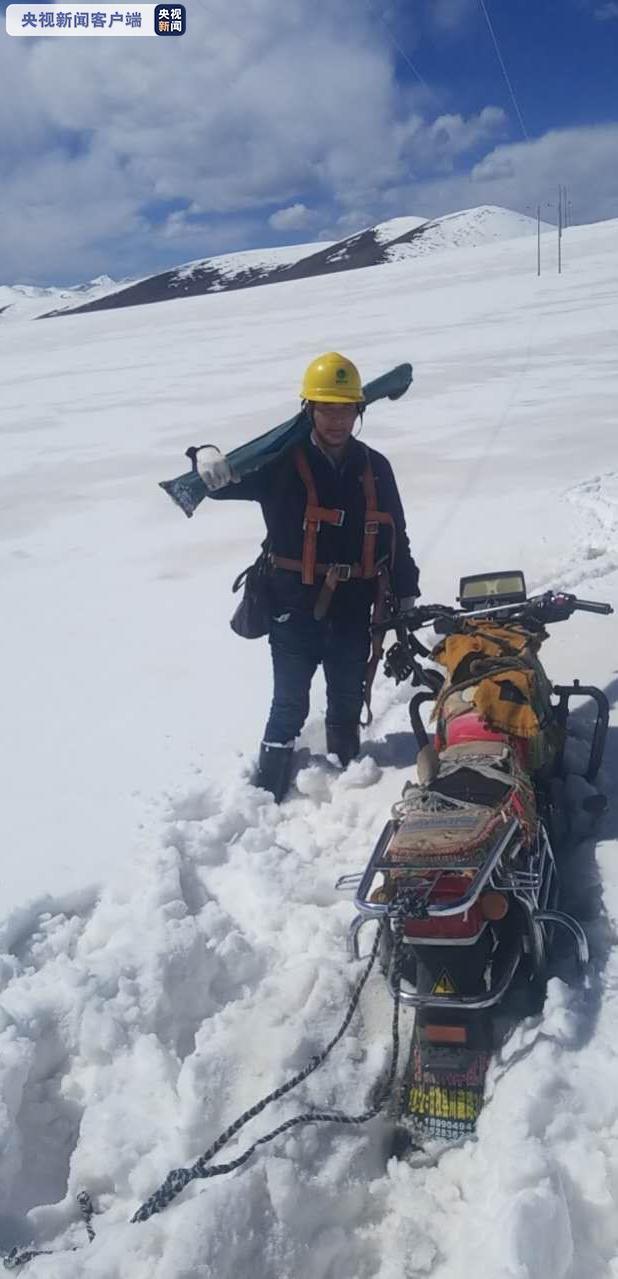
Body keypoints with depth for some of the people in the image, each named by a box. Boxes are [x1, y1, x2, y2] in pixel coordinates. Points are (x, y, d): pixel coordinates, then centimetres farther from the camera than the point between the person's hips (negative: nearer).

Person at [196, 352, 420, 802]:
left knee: (348, 706, 17)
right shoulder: (283, 462, -7)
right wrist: (210, 462, -38)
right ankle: (269, 790, 12)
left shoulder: (374, 467, 4)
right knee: (290, 706, 1)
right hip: (295, 608, -3)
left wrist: (406, 595, 12)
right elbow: (231, 478, -14)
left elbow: (396, 537, 10)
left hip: (354, 609, 4)